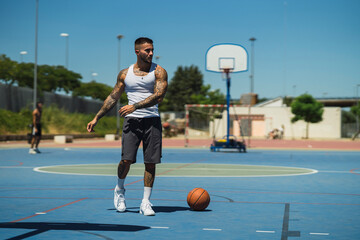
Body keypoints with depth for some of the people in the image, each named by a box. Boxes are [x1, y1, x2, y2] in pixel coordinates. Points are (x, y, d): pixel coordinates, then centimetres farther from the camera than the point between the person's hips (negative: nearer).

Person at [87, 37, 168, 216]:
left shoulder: (159, 72, 2)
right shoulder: (125, 74, 10)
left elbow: (158, 96, -12)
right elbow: (113, 98, 17)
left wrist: (135, 106, -19)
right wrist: (96, 118, 13)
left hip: (152, 121, -1)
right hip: (132, 121, 1)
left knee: (150, 162, -1)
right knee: (126, 159, -9)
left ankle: (145, 202, 8)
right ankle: (119, 190, 20)